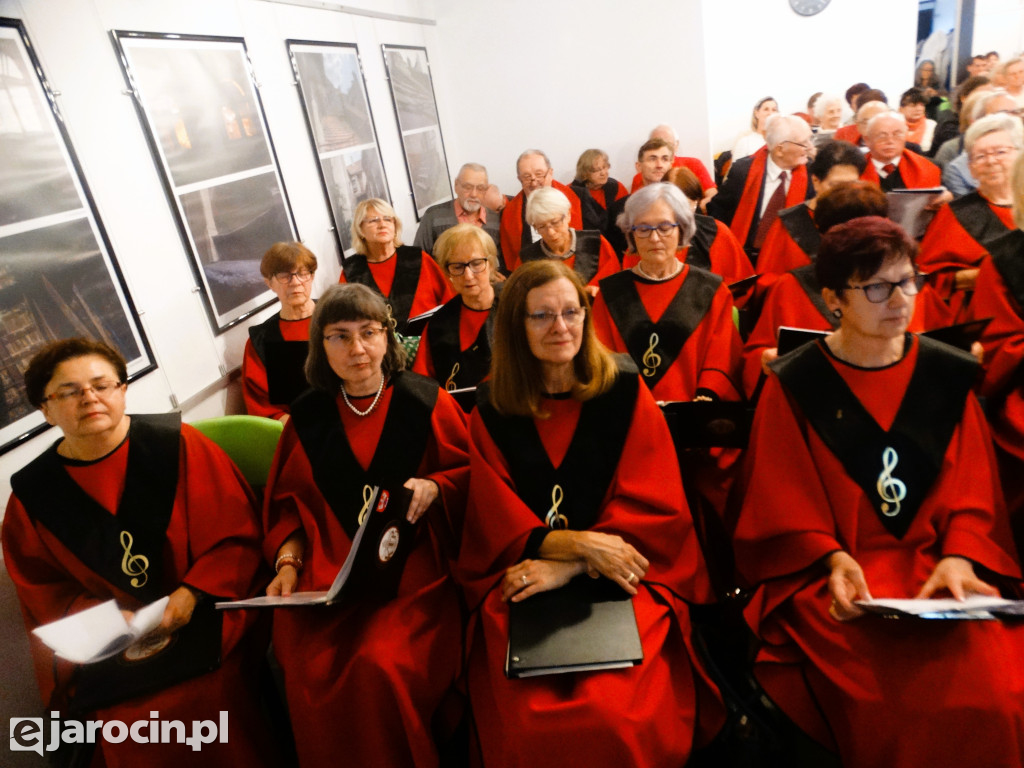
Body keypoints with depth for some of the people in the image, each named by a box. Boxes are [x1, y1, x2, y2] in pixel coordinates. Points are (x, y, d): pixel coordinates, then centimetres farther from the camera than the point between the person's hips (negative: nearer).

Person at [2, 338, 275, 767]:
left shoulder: (178, 446, -6)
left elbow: (239, 534, -5)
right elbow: (45, 592, 9)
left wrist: (193, 593, -17)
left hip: (203, 617, -2)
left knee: (211, 698, -25)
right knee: (133, 732, -20)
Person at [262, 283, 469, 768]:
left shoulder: (425, 402, 2)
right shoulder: (308, 416, 10)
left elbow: (472, 474, 8)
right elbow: (288, 501, 16)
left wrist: (434, 487, -12)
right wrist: (288, 562, 1)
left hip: (413, 564, -2)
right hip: (325, 569, 3)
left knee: (380, 665, -26)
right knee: (311, 675, -21)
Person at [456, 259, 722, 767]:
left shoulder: (626, 393, 3)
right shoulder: (491, 413, 5)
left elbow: (651, 507, -3)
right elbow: (497, 523, 0)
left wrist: (566, 567, -13)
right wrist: (579, 543, -17)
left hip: (623, 579, 0)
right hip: (521, 583, 1)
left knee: (619, 717, -23)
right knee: (527, 723, -20)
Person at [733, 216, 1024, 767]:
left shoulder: (950, 376, 9)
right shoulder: (794, 385, -1)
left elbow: (972, 493, 8)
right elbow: (781, 508, -1)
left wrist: (959, 557, -10)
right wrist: (835, 559, -17)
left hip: (939, 564, 4)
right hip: (831, 575, -3)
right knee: (901, 695, -26)